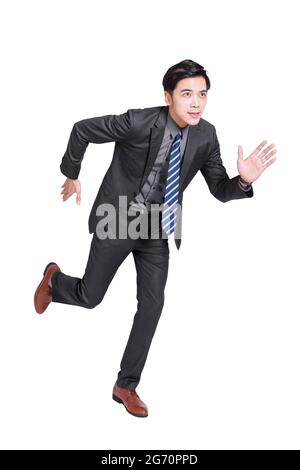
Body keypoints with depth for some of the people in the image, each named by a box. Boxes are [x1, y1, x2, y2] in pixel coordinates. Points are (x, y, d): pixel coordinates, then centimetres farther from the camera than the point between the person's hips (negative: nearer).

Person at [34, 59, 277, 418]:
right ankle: (54, 279, 45)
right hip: (118, 221, -3)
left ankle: (126, 385, 20)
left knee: (152, 306, 2)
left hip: (158, 230, 4)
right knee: (89, 297, 7)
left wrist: (243, 180, -25)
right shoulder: (138, 122, -24)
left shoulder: (205, 135, -11)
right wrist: (72, 175, 1)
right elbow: (82, 130, -10)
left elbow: (220, 190, -3)